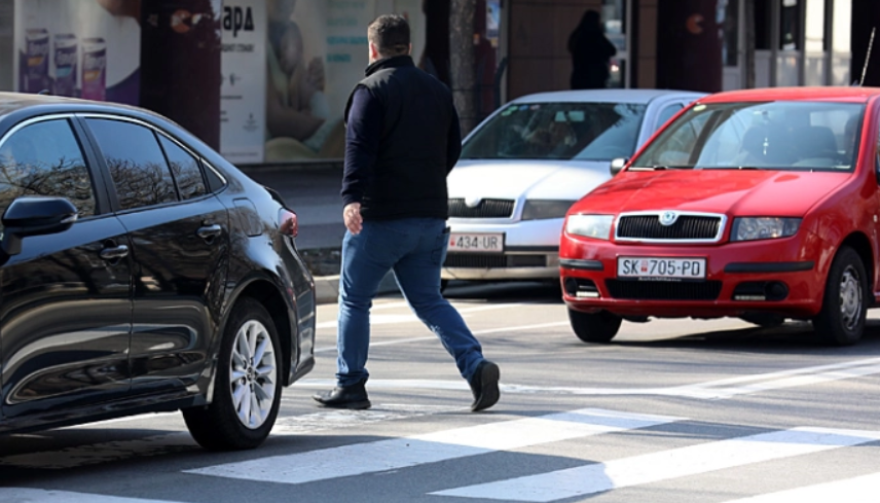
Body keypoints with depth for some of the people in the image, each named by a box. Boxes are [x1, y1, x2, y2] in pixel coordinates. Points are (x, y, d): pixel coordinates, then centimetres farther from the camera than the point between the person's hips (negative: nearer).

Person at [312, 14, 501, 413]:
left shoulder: (371, 91, -8)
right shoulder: (438, 91, 13)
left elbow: (359, 149, -20)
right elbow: (452, 150, 21)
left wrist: (351, 198, -29)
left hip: (381, 216, -6)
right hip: (431, 216, 6)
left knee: (354, 300, 8)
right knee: (429, 302, 11)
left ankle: (350, 385, 10)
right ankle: (476, 366, -9)